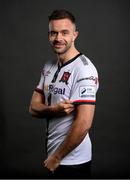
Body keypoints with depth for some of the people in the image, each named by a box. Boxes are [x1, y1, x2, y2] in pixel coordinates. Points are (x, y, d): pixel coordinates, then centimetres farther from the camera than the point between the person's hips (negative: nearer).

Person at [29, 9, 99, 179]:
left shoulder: (83, 69, -19)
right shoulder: (49, 67, 6)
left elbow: (83, 124, -24)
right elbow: (34, 108, 4)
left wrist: (56, 158, -15)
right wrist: (54, 110, -17)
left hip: (72, 161, -7)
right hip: (53, 156, 7)